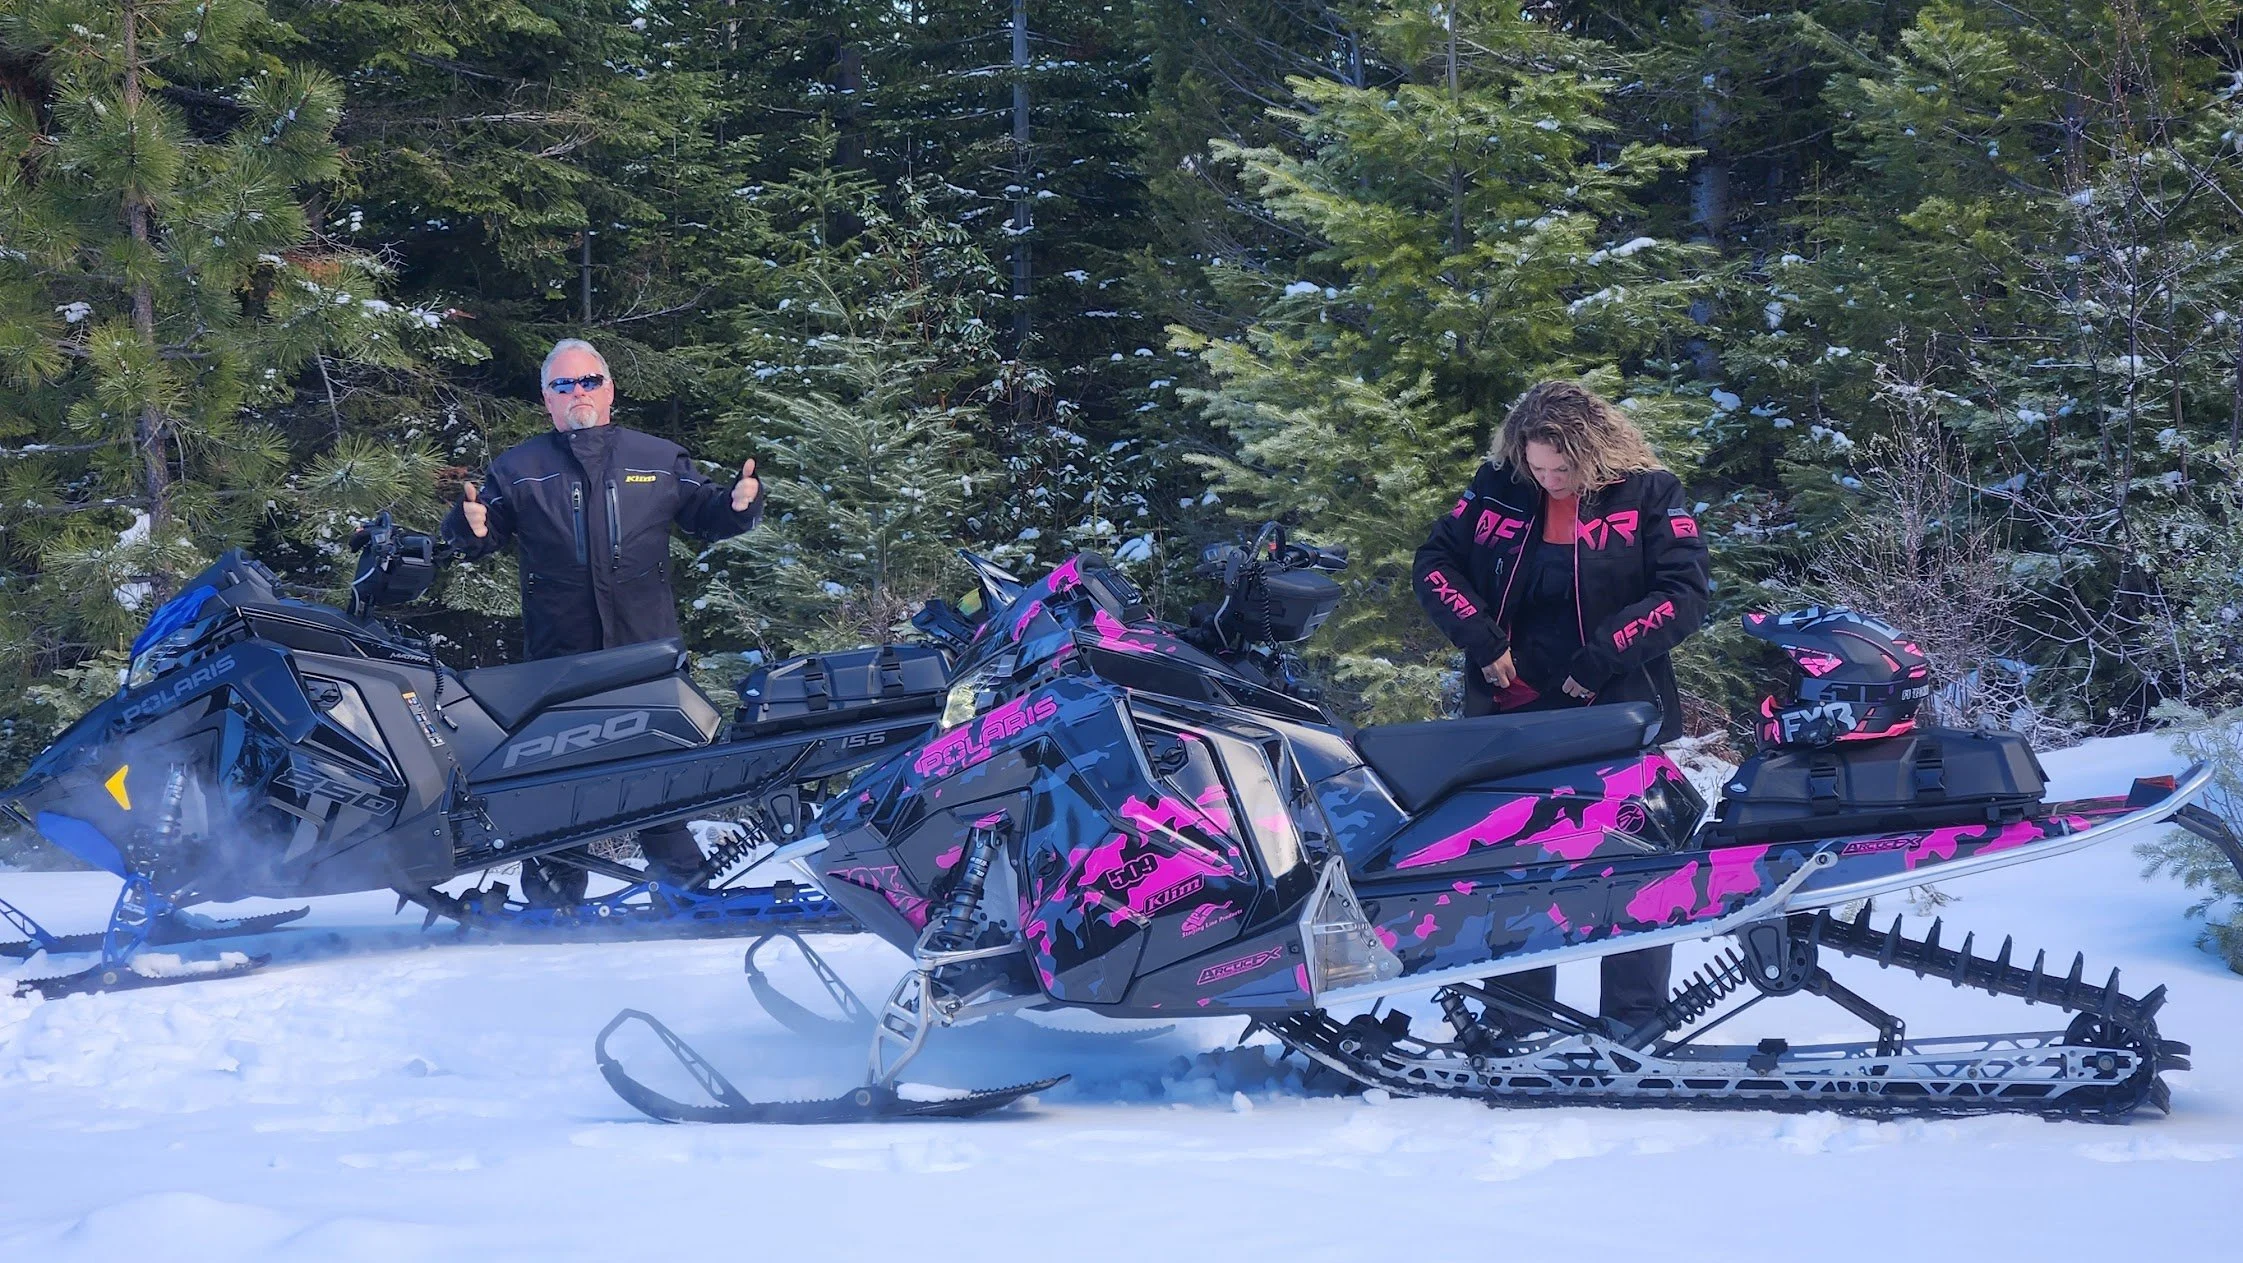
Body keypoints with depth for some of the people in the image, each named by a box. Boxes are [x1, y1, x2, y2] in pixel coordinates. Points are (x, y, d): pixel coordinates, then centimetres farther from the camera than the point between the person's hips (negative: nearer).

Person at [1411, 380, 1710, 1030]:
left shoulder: (1649, 494, -6)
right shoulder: (1498, 489, 1)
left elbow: (1685, 595, -11)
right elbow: (1434, 563, 6)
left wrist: (1602, 658, -19)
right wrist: (1481, 640, -9)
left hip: (1619, 713, -3)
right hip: (1511, 713, 3)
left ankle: (1635, 1028, 7)